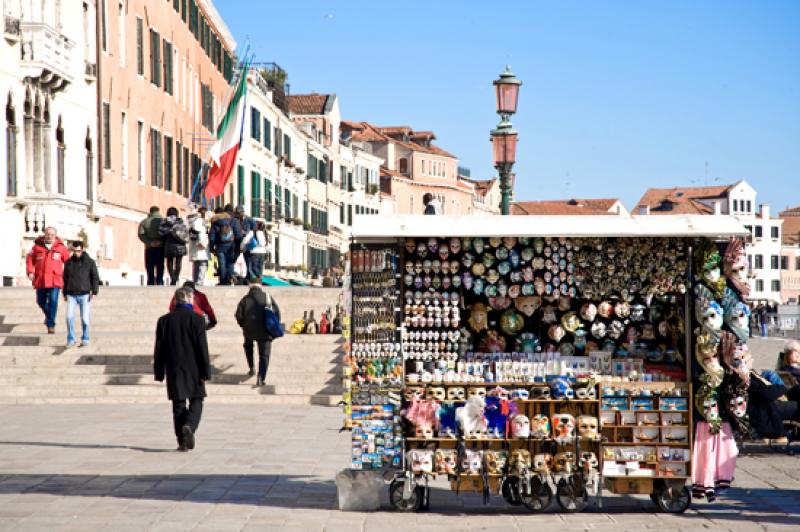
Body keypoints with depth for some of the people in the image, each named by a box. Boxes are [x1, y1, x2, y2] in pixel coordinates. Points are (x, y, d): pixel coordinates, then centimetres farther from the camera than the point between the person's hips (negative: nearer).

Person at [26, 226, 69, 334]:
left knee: (53, 302, -12)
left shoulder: (61, 247, 1)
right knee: (41, 302, 14)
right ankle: (48, 314, 45)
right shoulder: (37, 246, 3)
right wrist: (30, 272, -1)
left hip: (55, 280, -2)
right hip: (40, 280, 2)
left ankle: (51, 325, -7)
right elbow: (30, 259, 10)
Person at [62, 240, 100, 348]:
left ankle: (85, 339, 11)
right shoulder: (69, 262, 11)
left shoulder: (90, 262, 2)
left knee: (85, 318, -5)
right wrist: (65, 293, 15)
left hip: (85, 294, -2)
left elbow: (95, 277, -1)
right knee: (69, 316, -8)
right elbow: (65, 279, 18)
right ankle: (71, 340, 2)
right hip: (71, 295, 2)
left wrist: (94, 291, -12)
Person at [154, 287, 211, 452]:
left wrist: (159, 373, 11)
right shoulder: (197, 319, -7)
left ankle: (182, 441, 7)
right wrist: (205, 372, -5)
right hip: (193, 369, -3)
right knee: (196, 401, 8)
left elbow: (159, 350, 5)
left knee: (178, 405, 8)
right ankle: (189, 426, -19)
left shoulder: (164, 320, 3)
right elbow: (202, 348, -9)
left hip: (174, 370, 3)